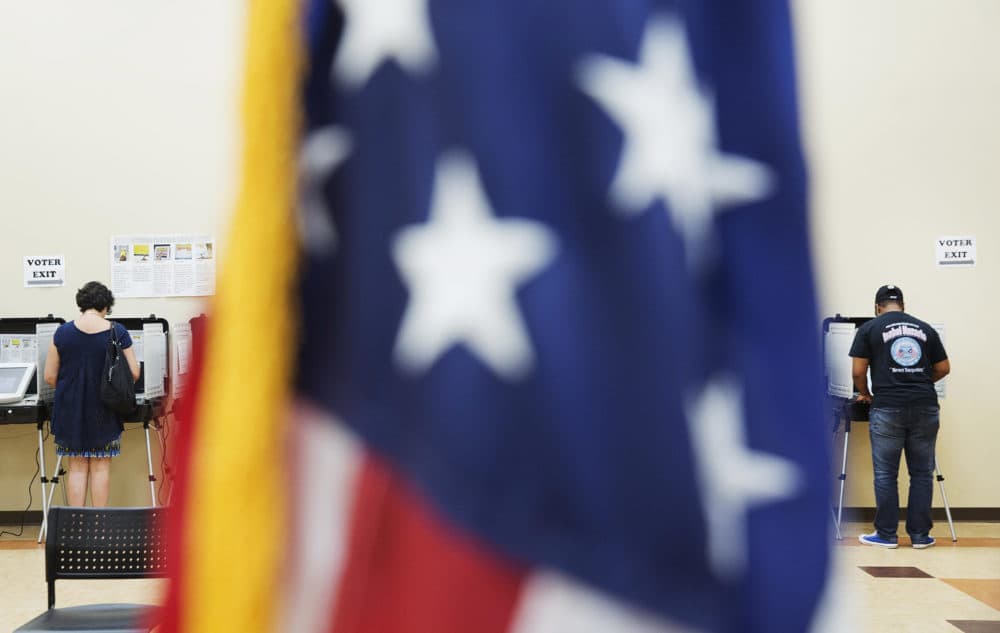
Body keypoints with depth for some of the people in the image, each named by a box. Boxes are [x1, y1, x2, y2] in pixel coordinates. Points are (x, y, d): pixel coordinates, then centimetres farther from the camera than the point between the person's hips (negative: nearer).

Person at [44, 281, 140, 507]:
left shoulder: (63, 332, -5)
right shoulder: (118, 332, -8)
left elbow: (50, 376, -2)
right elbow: (133, 373, -5)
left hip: (71, 411, 1)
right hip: (104, 412, -1)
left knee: (77, 467, 9)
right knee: (100, 467, 8)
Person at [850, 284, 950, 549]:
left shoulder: (869, 328, 5)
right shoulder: (925, 329, 14)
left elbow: (858, 370, 0)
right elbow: (944, 368, 17)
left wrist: (865, 394, 19)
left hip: (887, 408, -3)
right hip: (925, 407, 3)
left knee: (885, 475, 4)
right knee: (922, 474, 9)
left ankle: (886, 534, 8)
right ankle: (920, 535, 11)